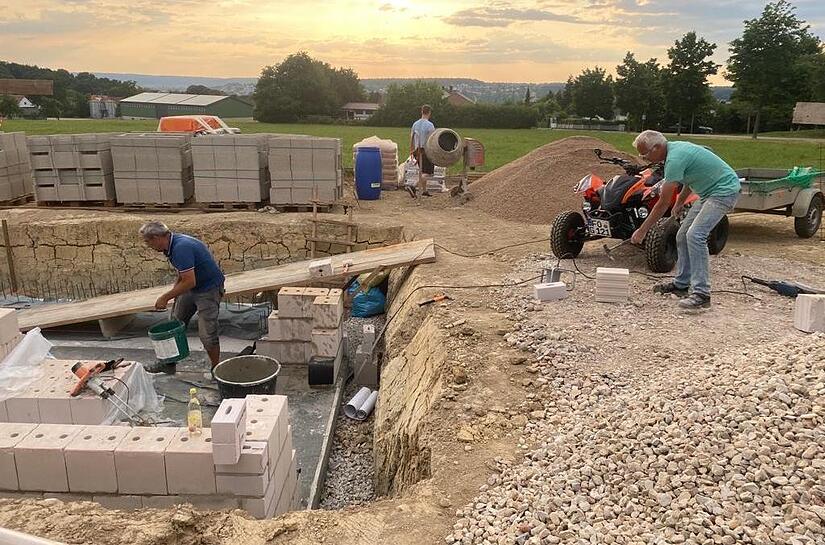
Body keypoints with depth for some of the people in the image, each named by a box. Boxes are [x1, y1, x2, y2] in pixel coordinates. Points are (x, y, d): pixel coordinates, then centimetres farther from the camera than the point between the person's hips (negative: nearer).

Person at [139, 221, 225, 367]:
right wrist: (172, 294, 9)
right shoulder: (173, 244, 2)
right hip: (190, 288, 10)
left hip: (209, 288, -10)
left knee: (207, 333, -10)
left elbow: (190, 282, -30)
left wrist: (166, 297, -20)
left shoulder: (181, 248, -28)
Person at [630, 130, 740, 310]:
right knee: (683, 235, 9)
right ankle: (681, 284, 18)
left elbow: (663, 203, -23)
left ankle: (701, 293, -22)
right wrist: (680, 202, 20)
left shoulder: (674, 159, -25)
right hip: (709, 191, 10)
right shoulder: (675, 148, 5)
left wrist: (642, 231, -17)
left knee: (695, 235, -23)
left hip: (724, 191, -10)